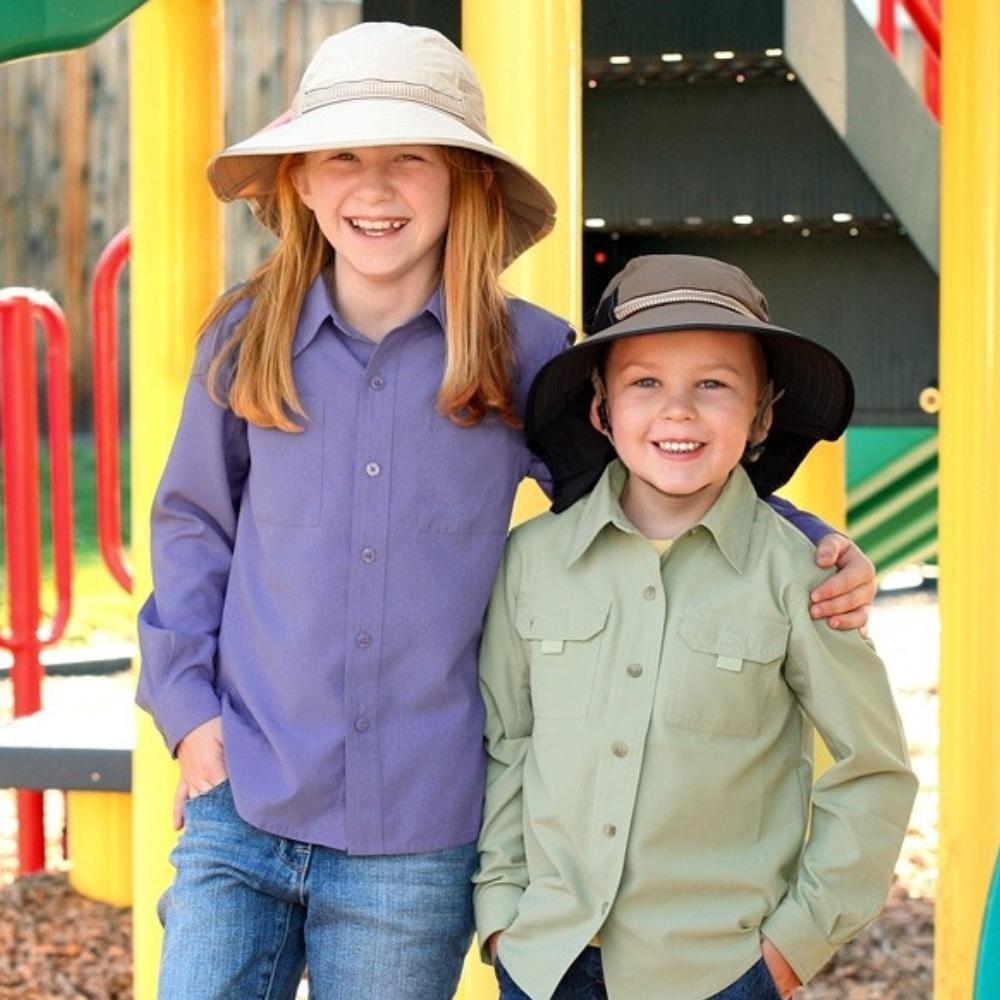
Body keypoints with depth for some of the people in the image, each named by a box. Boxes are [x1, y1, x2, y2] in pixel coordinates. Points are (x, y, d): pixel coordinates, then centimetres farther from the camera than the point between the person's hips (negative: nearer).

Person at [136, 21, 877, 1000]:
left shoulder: (527, 358, -3)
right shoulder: (248, 341, 1)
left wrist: (812, 548, -6)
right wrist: (186, 701, 5)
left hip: (412, 846, -1)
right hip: (239, 814, 1)